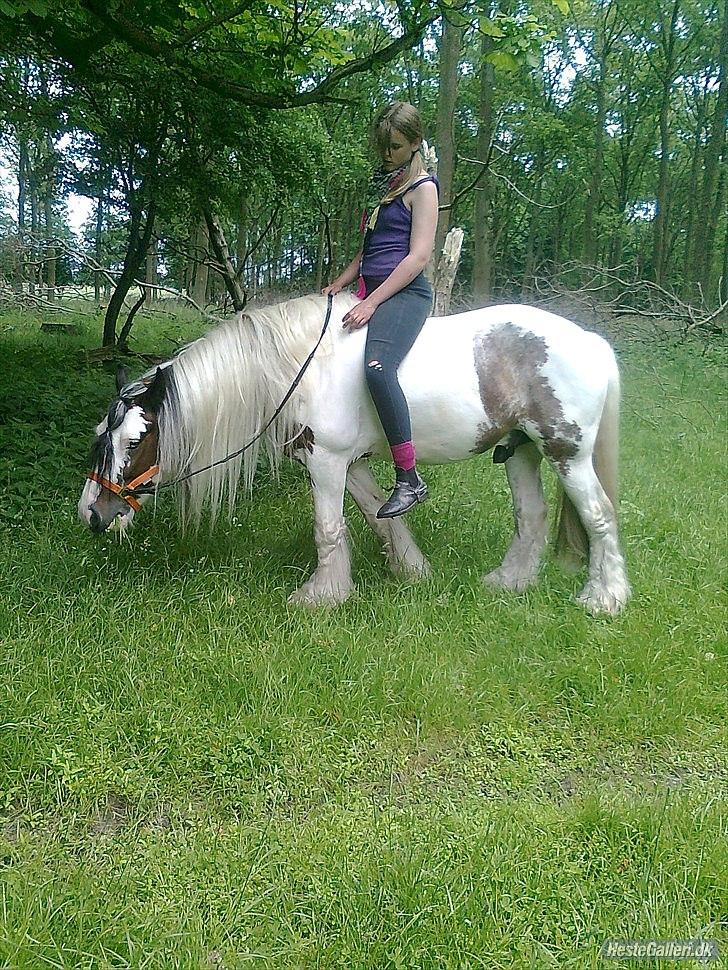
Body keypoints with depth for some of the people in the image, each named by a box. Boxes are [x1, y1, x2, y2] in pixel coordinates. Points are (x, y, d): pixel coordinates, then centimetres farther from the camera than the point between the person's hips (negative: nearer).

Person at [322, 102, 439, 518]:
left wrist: (371, 302, -20)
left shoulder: (421, 186, -3)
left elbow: (419, 255, -14)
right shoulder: (383, 182, 22)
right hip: (371, 292, 10)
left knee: (377, 365, -34)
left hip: (406, 293, -10)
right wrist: (340, 284, 12)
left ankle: (410, 480, -31)